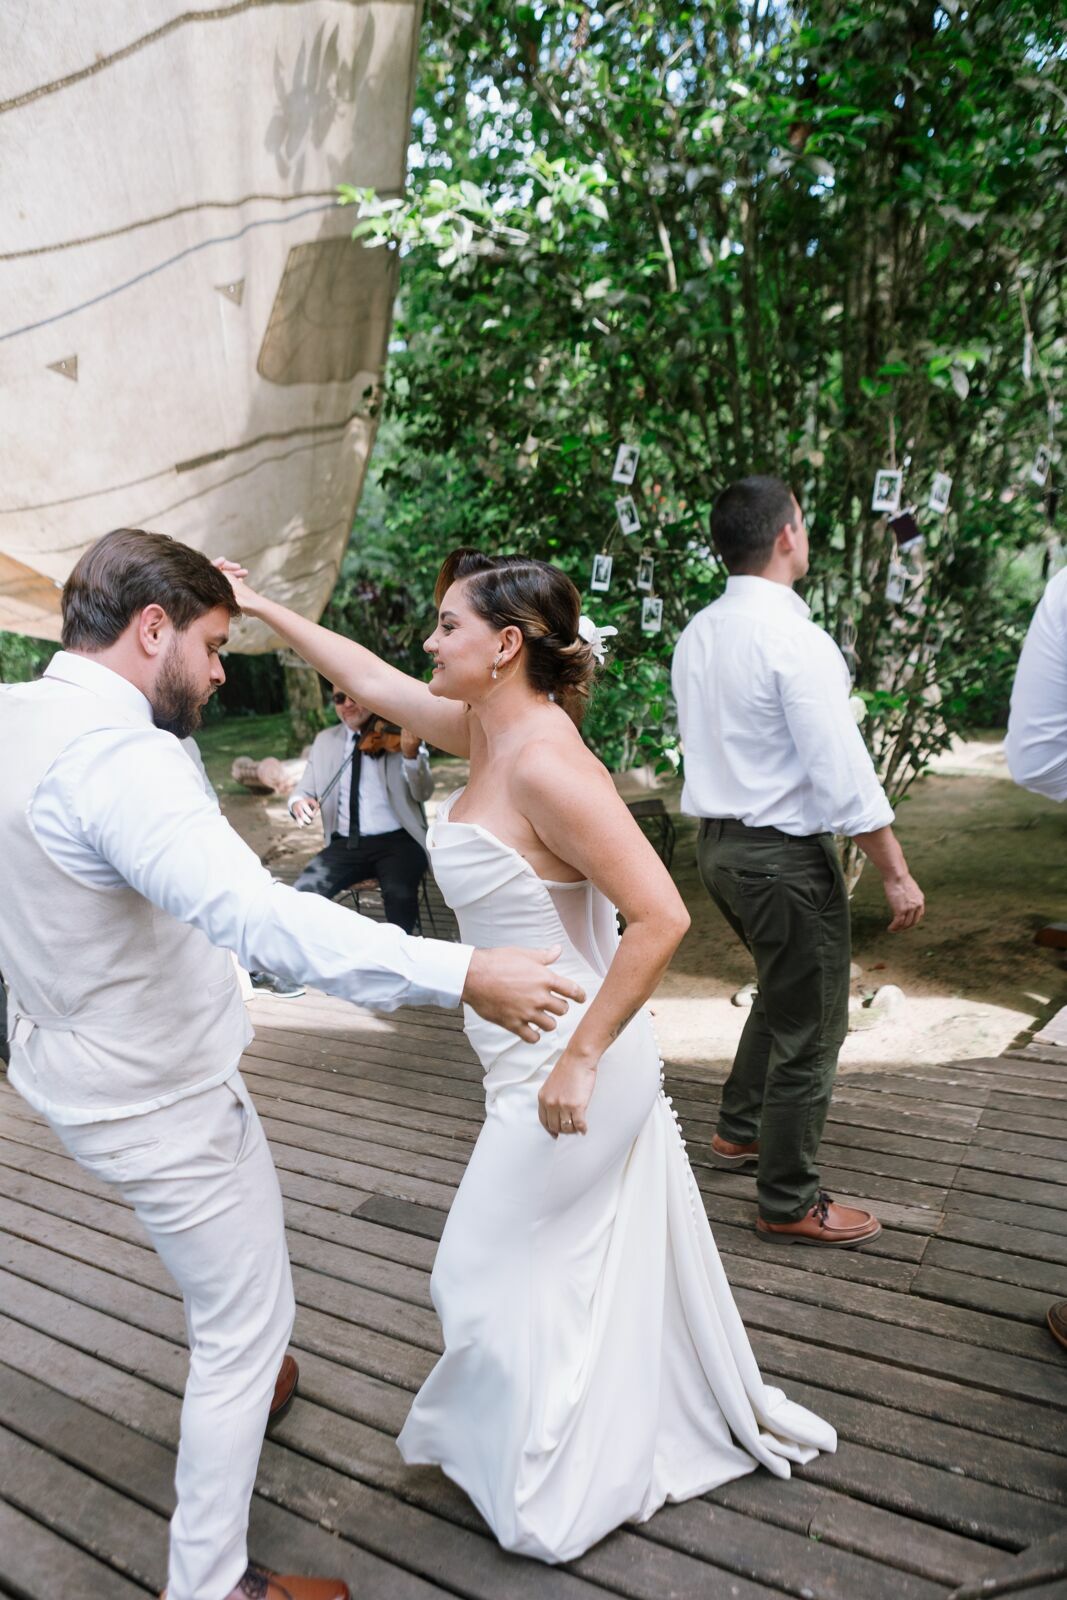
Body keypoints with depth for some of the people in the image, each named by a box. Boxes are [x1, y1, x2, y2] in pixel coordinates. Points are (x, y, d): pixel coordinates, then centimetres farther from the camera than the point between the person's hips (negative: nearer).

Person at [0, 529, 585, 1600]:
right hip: (157, 1099, -10)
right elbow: (256, 916, -44)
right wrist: (461, 976, -45)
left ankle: (234, 1385, 59)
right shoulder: (114, 757, -31)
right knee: (248, 1322, 9)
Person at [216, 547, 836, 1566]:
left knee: (488, 1276, 12)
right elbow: (374, 682, 15)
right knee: (617, 1260, 24)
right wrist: (263, 609, 19)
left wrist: (579, 1058, -24)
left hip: (564, 1071, -8)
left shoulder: (544, 762, -26)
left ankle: (550, 1492, 37)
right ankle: (716, 1420, 48)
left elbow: (660, 917, -30)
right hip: (564, 1059, 9)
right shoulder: (486, 729, 1)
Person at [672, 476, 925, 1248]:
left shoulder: (699, 633, 5)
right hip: (785, 852, -9)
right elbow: (845, 775, -21)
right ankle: (790, 1204, 22)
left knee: (783, 993, 28)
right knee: (809, 1029, 7)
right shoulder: (795, 640, -20)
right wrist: (897, 874, -14)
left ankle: (740, 1129, 42)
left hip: (719, 839, 9)